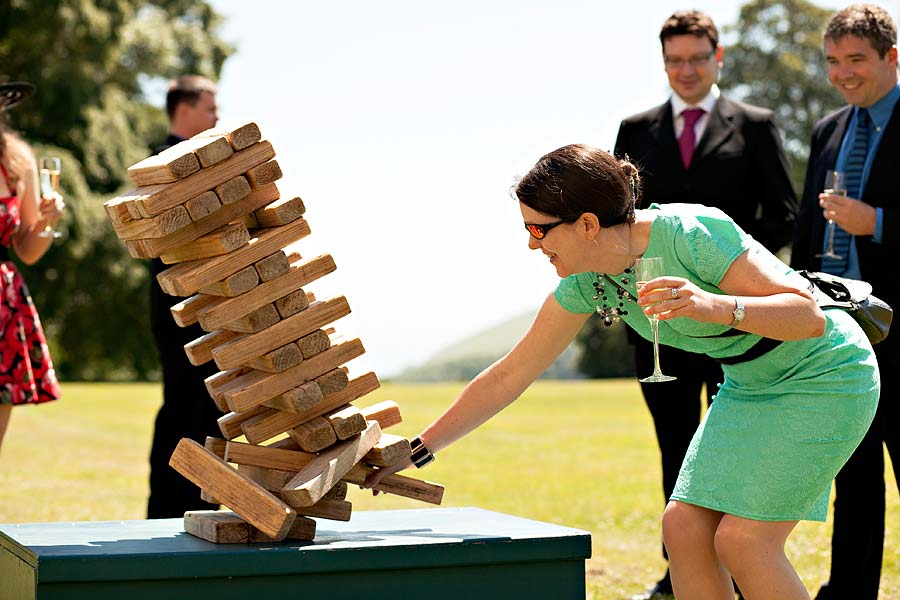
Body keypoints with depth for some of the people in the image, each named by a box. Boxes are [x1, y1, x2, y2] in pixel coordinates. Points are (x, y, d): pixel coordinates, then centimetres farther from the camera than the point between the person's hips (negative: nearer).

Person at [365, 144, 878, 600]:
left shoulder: (693, 234, -29)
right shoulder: (586, 282, -7)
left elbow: (810, 316, -28)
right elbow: (510, 376, 0)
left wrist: (716, 306, -45)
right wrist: (418, 450, 0)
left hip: (827, 377, -7)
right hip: (751, 387, 7)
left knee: (742, 538, -15)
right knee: (684, 527, -3)